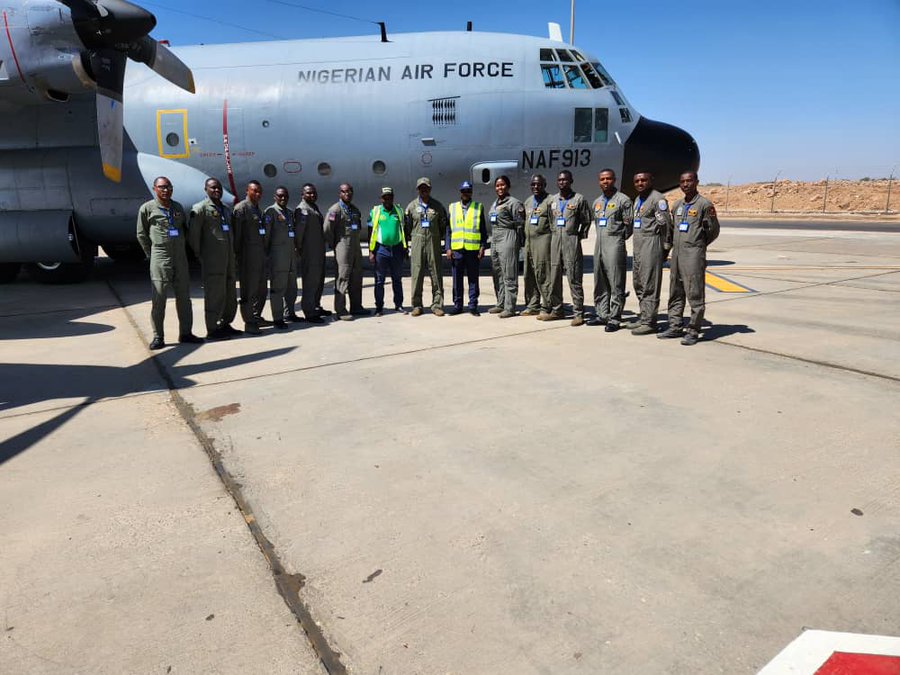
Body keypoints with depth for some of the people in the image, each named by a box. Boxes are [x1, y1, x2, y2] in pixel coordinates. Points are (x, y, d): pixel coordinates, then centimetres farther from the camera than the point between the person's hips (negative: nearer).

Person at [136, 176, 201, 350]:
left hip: (180, 257, 5)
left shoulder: (178, 207, 12)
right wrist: (152, 254, 3)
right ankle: (158, 337, 3)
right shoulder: (147, 208, -1)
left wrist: (182, 249, 13)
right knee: (158, 298, -3)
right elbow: (141, 235, 4)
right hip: (160, 259, -5)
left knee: (184, 296, 8)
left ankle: (185, 333, 16)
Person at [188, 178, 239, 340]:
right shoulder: (200, 208, -5)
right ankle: (212, 330, 2)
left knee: (231, 294, 12)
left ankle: (225, 325, 25)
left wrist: (233, 253, 16)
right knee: (215, 294, -6)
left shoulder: (226, 210, 19)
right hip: (212, 260, -8)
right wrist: (199, 254, -8)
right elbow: (192, 234, -9)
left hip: (228, 259, 8)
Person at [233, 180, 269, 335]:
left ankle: (256, 317, 27)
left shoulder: (258, 209, 19)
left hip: (260, 254, 9)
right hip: (248, 256, -9)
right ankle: (249, 323, 2)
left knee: (261, 288, 14)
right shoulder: (241, 208, -8)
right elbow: (237, 233, -12)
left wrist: (265, 250, 15)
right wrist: (237, 253, -14)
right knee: (249, 289, -4)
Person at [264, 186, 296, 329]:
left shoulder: (290, 212, 19)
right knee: (278, 287, -6)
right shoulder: (270, 211, -5)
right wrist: (266, 253, -9)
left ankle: (289, 313, 27)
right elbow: (266, 233, -8)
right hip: (278, 255, -8)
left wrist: (296, 249, 15)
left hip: (291, 253, 8)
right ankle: (278, 318, -2)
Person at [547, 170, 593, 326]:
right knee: (554, 277, 9)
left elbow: (586, 221, 1)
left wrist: (579, 236, -2)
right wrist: (554, 233, 13)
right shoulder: (553, 200, 14)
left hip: (571, 241, -6)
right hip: (555, 241, 6)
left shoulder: (579, 199, -1)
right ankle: (556, 310, 19)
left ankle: (578, 313, -3)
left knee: (574, 278, -7)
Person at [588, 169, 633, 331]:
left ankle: (614, 319, -2)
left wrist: (618, 238, 1)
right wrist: (602, 237, 12)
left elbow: (628, 225, -5)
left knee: (616, 283, -5)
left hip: (615, 244, -7)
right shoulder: (597, 202, 17)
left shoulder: (623, 200, -4)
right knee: (600, 283, 11)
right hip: (599, 243, 7)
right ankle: (601, 314, 20)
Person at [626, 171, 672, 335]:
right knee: (638, 284, 12)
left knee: (649, 285, -8)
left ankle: (649, 322, -5)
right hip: (638, 246, 9)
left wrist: (665, 248, -10)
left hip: (651, 245, -9)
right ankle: (643, 317, 20)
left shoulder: (657, 199, -8)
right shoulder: (637, 199, 19)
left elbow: (665, 224, -10)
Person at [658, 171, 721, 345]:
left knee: (695, 294, -5)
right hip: (676, 253, 7)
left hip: (694, 254, -7)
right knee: (675, 293, 12)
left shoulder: (705, 204, -4)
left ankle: (693, 331, -1)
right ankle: (675, 327, 21)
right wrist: (675, 245, 14)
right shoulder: (677, 205, 15)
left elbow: (713, 230, 0)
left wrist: (698, 245, 9)